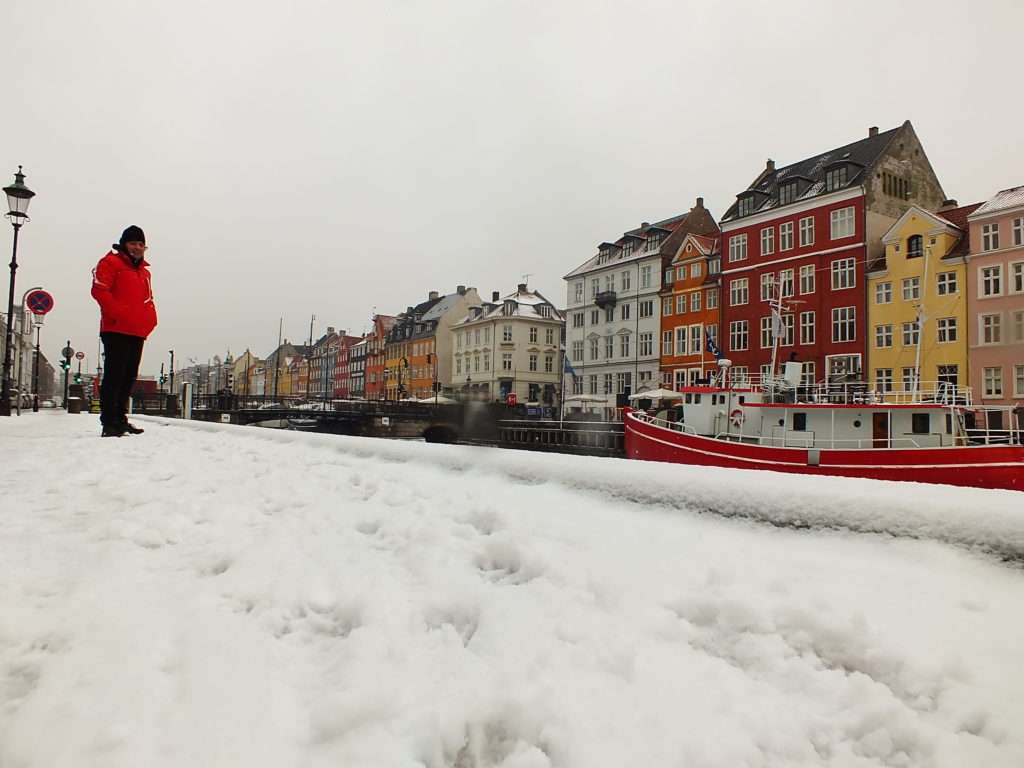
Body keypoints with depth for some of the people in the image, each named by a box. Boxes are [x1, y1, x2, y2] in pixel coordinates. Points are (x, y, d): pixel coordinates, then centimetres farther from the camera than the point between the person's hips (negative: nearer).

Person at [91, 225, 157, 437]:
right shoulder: (110, 262, 2)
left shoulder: (144, 271, 24)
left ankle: (120, 419, 18)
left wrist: (150, 319, 8)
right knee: (114, 375, -10)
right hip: (116, 330, -8)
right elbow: (99, 290, -10)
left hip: (138, 332, 8)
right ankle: (109, 422, -8)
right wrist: (118, 313, -18)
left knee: (129, 376, 10)